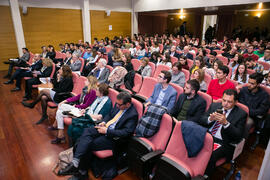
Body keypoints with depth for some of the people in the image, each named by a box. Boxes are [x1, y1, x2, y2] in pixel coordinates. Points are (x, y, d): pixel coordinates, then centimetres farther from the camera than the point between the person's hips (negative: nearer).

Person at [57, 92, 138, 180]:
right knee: (87, 132, -16)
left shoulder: (133, 115, -19)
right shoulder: (118, 105, 4)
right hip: (105, 126, 8)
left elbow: (126, 132, -23)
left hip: (114, 137, -7)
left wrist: (106, 131, -24)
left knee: (89, 144, -17)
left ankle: (82, 172, 1)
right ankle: (75, 163, -17)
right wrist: (103, 122, -3)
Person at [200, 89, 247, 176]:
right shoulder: (214, 106, 9)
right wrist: (210, 119, -14)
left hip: (223, 143, -3)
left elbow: (238, 136, -8)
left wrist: (225, 123, -22)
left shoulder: (241, 114, -1)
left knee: (209, 156, -31)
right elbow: (201, 121, 8)